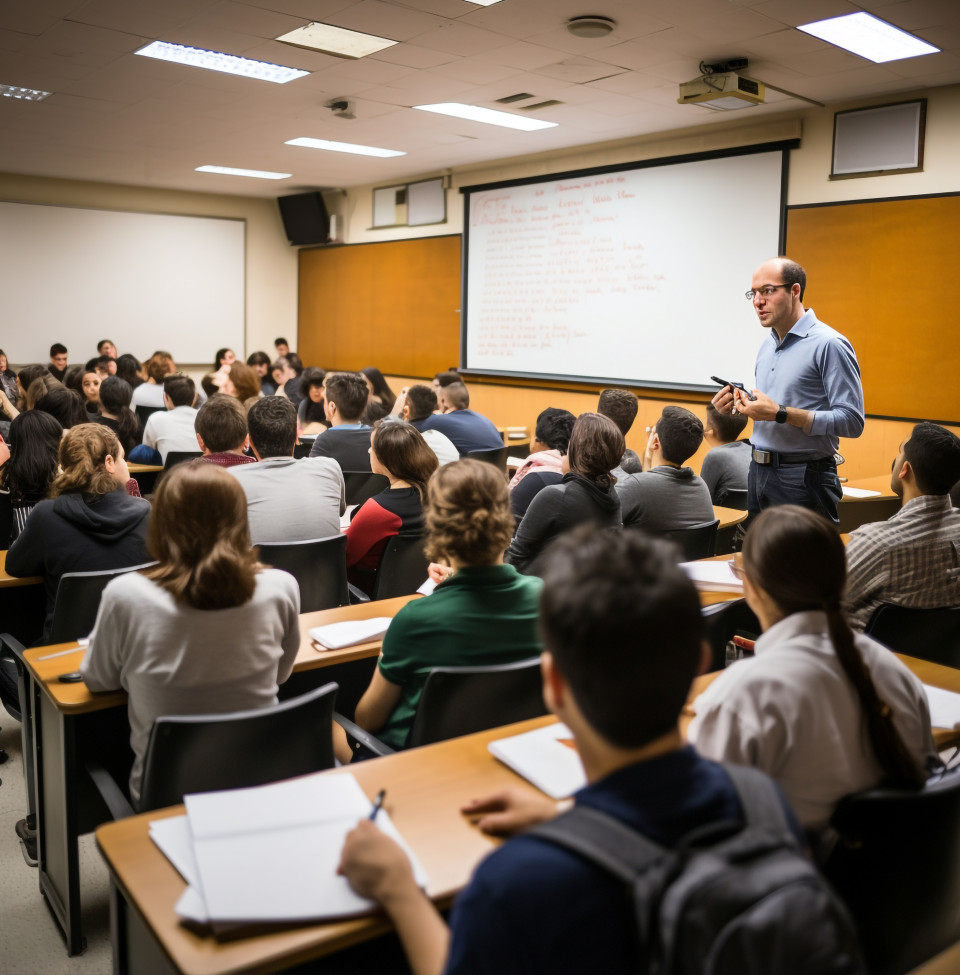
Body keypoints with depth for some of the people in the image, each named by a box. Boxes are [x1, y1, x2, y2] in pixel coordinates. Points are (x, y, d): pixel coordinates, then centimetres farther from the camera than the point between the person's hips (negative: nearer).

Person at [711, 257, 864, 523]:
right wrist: (739, 405, 4)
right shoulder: (767, 346, 16)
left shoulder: (829, 344, -11)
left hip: (804, 478, -8)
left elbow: (852, 421, -18)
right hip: (759, 473, 8)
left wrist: (780, 413, -22)